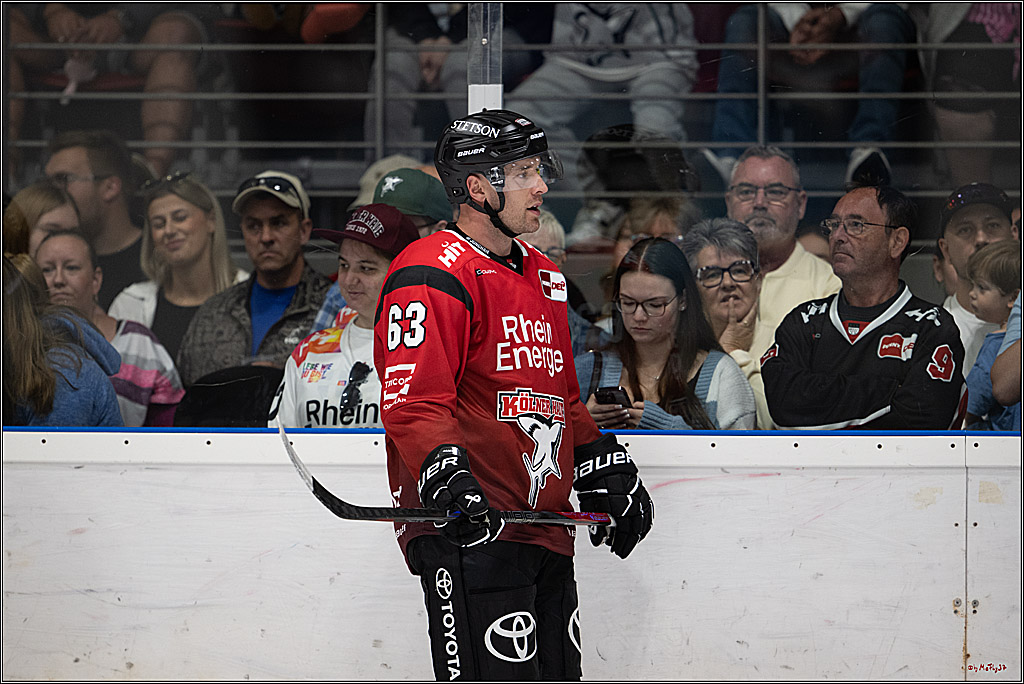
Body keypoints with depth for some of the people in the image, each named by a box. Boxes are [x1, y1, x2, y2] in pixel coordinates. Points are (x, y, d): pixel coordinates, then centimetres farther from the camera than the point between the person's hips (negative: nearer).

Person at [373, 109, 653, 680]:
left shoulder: (545, 278, 20)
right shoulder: (434, 275, -10)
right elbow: (412, 402, -19)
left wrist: (607, 474, 26)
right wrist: (445, 478, -33)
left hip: (546, 534, 9)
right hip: (471, 527, -9)